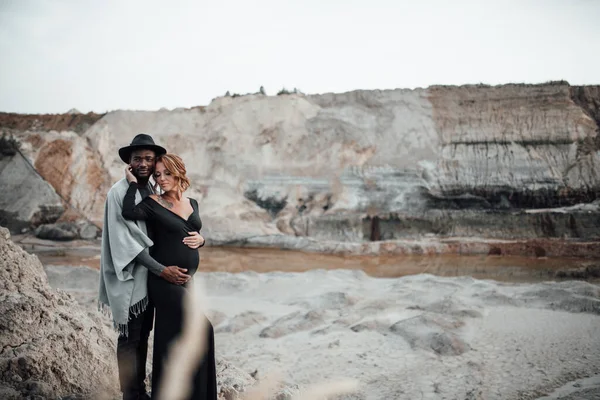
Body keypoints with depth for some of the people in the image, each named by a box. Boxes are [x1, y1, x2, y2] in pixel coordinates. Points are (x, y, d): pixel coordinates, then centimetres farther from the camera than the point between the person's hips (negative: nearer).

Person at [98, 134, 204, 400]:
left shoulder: (154, 192, 6)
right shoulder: (119, 192, -13)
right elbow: (126, 241, -18)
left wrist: (199, 238, -15)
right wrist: (162, 270, -21)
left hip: (150, 275, 6)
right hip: (130, 278, -6)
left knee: (143, 336, 15)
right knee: (130, 338, 3)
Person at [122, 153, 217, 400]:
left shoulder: (192, 203, 10)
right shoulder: (152, 205, -7)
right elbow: (128, 213, -28)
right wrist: (133, 183, -16)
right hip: (165, 280, -6)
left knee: (172, 339, 13)